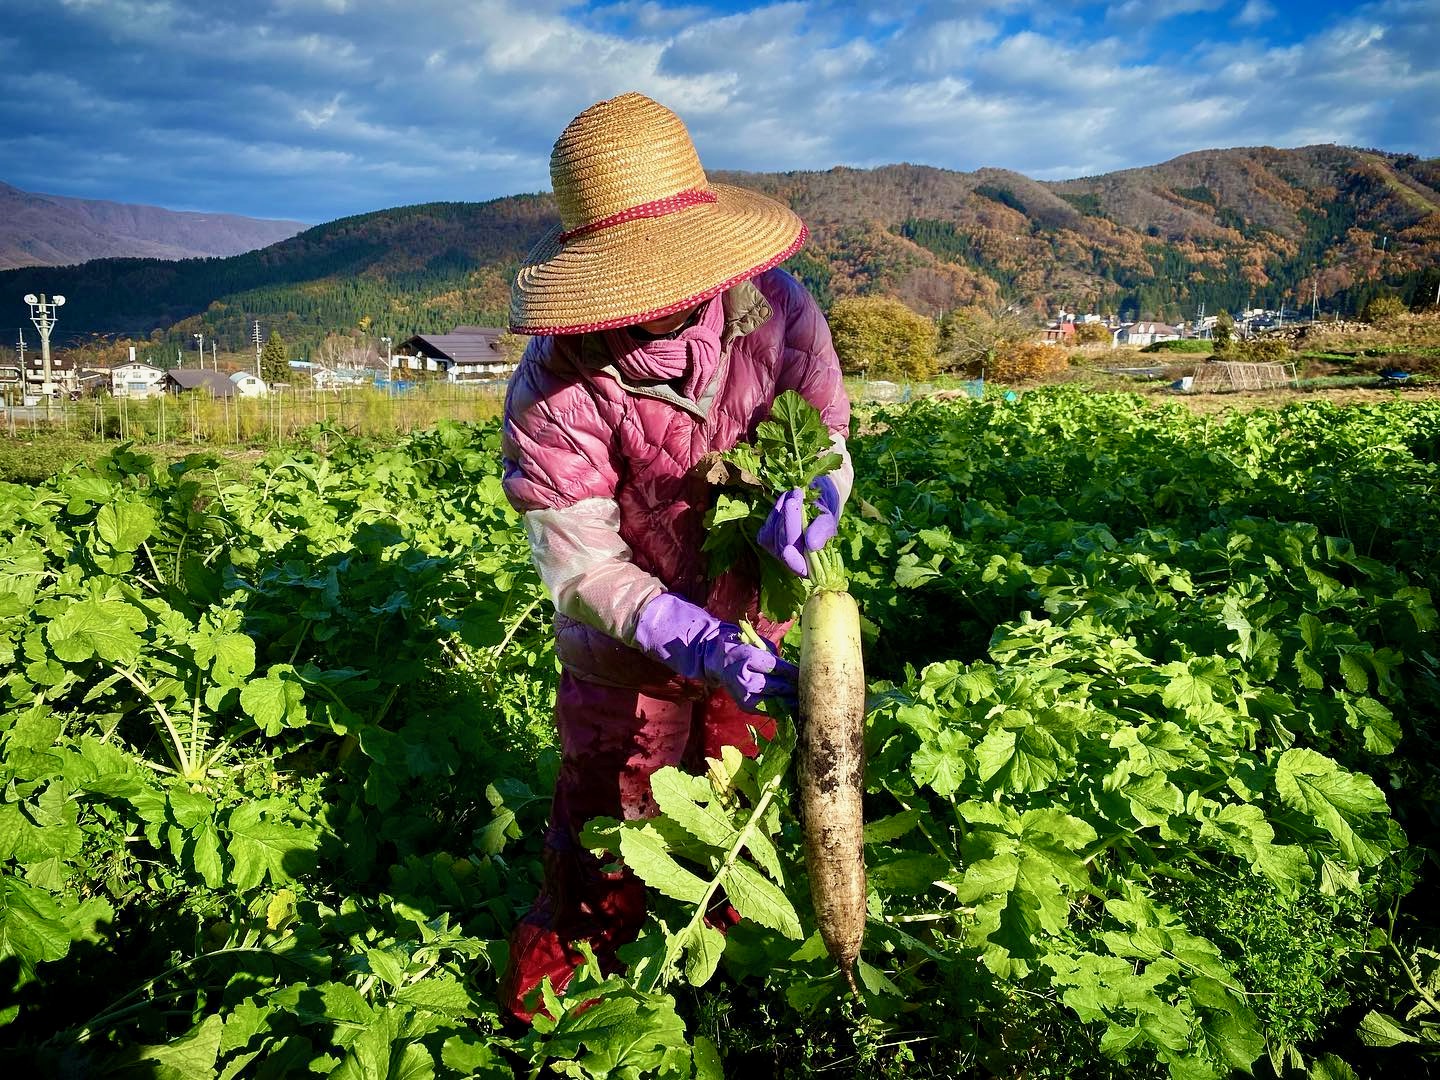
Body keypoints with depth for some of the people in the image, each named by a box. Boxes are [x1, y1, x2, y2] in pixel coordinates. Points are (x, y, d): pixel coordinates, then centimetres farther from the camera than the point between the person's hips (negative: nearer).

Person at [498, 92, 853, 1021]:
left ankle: (727, 935, 53)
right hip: (630, 643, -3)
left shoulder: (776, 310, -19)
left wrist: (812, 494, -31)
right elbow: (583, 564, -25)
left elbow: (825, 431, -6)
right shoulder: (558, 386, -26)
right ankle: (562, 961, 39)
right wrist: (701, 645, -39)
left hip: (755, 616, 4)